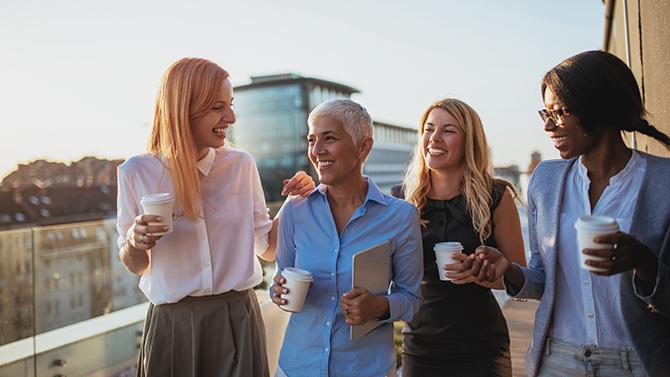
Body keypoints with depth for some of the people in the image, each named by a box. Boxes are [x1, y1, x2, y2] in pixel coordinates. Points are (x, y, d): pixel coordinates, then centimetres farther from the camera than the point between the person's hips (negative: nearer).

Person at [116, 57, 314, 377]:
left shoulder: (242, 165, -4)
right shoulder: (137, 172, -8)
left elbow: (267, 247, 6)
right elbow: (135, 265, 4)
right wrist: (135, 243, -17)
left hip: (238, 322, 1)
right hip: (172, 326, -1)